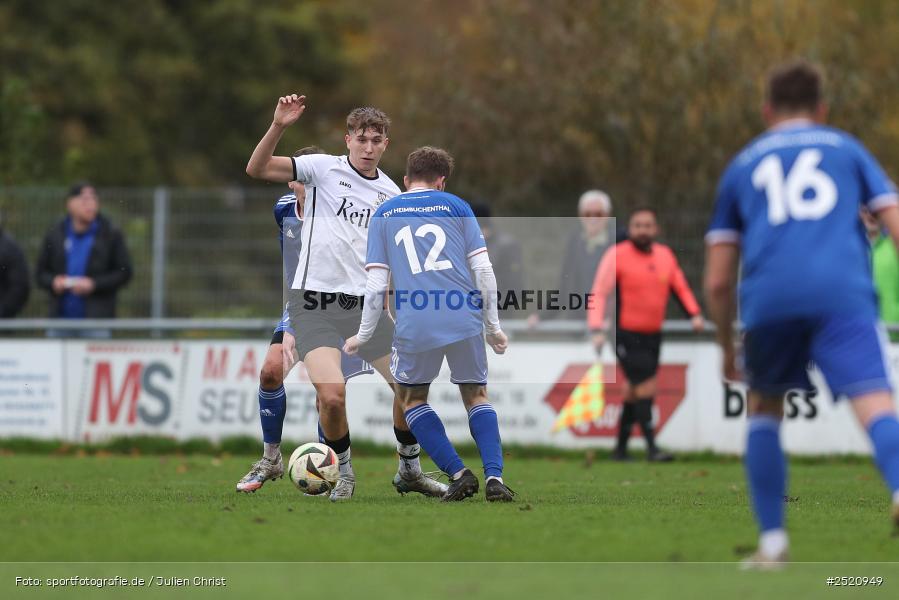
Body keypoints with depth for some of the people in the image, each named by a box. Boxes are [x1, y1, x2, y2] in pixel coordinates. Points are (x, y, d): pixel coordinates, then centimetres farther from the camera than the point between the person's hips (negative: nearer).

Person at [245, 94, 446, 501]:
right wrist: (278, 126, -26)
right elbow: (257, 169, -12)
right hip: (315, 303, -5)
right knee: (332, 394, -22)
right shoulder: (324, 169, -3)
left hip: (366, 303, 5)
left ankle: (409, 471, 28)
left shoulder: (391, 193, 9)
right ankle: (343, 474, 4)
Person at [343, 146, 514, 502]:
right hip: (465, 320, 1)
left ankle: (458, 473, 5)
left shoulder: (384, 215, 12)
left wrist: (364, 336, 14)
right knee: (476, 396, 18)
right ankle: (494, 478, 0)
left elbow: (376, 284, 5)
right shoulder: (455, 206, 12)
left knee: (410, 398, 20)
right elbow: (483, 269, 6)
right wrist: (493, 326, 13)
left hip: (416, 326, -1)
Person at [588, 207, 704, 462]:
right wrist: (597, 329, -18)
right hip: (626, 334, -6)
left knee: (635, 391, 10)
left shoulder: (665, 255, 9)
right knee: (646, 386, -14)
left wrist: (694, 314, 5)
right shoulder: (617, 255, -7)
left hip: (653, 335, 6)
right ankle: (651, 447, -12)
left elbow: (680, 288, 20)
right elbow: (599, 293, -9)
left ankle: (621, 448, 22)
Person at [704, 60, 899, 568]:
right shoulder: (847, 149, 25)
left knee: (765, 409, 26)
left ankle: (773, 540, 19)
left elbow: (718, 282, 23)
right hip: (843, 294, -2)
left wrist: (727, 346, 36)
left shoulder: (742, 167, 27)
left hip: (768, 299, 2)